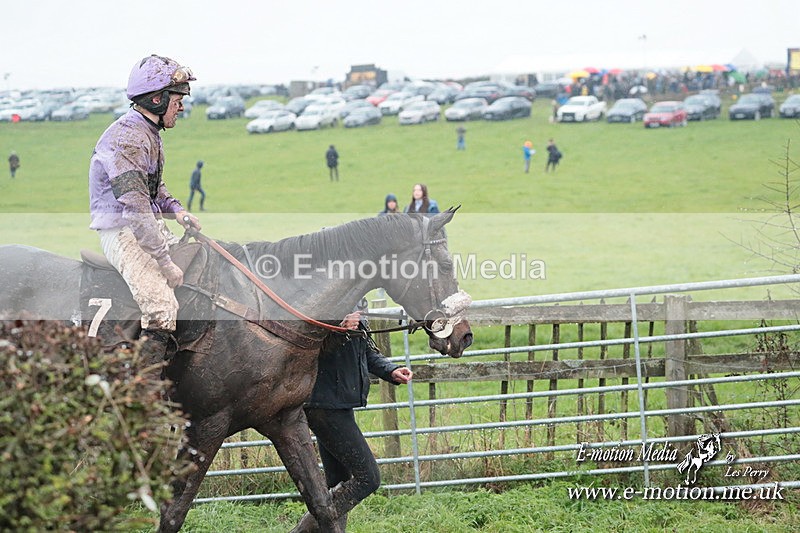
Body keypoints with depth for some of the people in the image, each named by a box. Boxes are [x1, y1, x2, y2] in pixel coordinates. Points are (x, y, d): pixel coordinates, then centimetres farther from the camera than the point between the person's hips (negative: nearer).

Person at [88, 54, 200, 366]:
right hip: (121, 232, -10)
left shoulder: (150, 134, 13)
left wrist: (177, 211, 9)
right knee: (162, 308, -26)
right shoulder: (126, 139, -20)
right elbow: (136, 209, -26)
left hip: (150, 224, 10)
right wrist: (165, 262, -25)